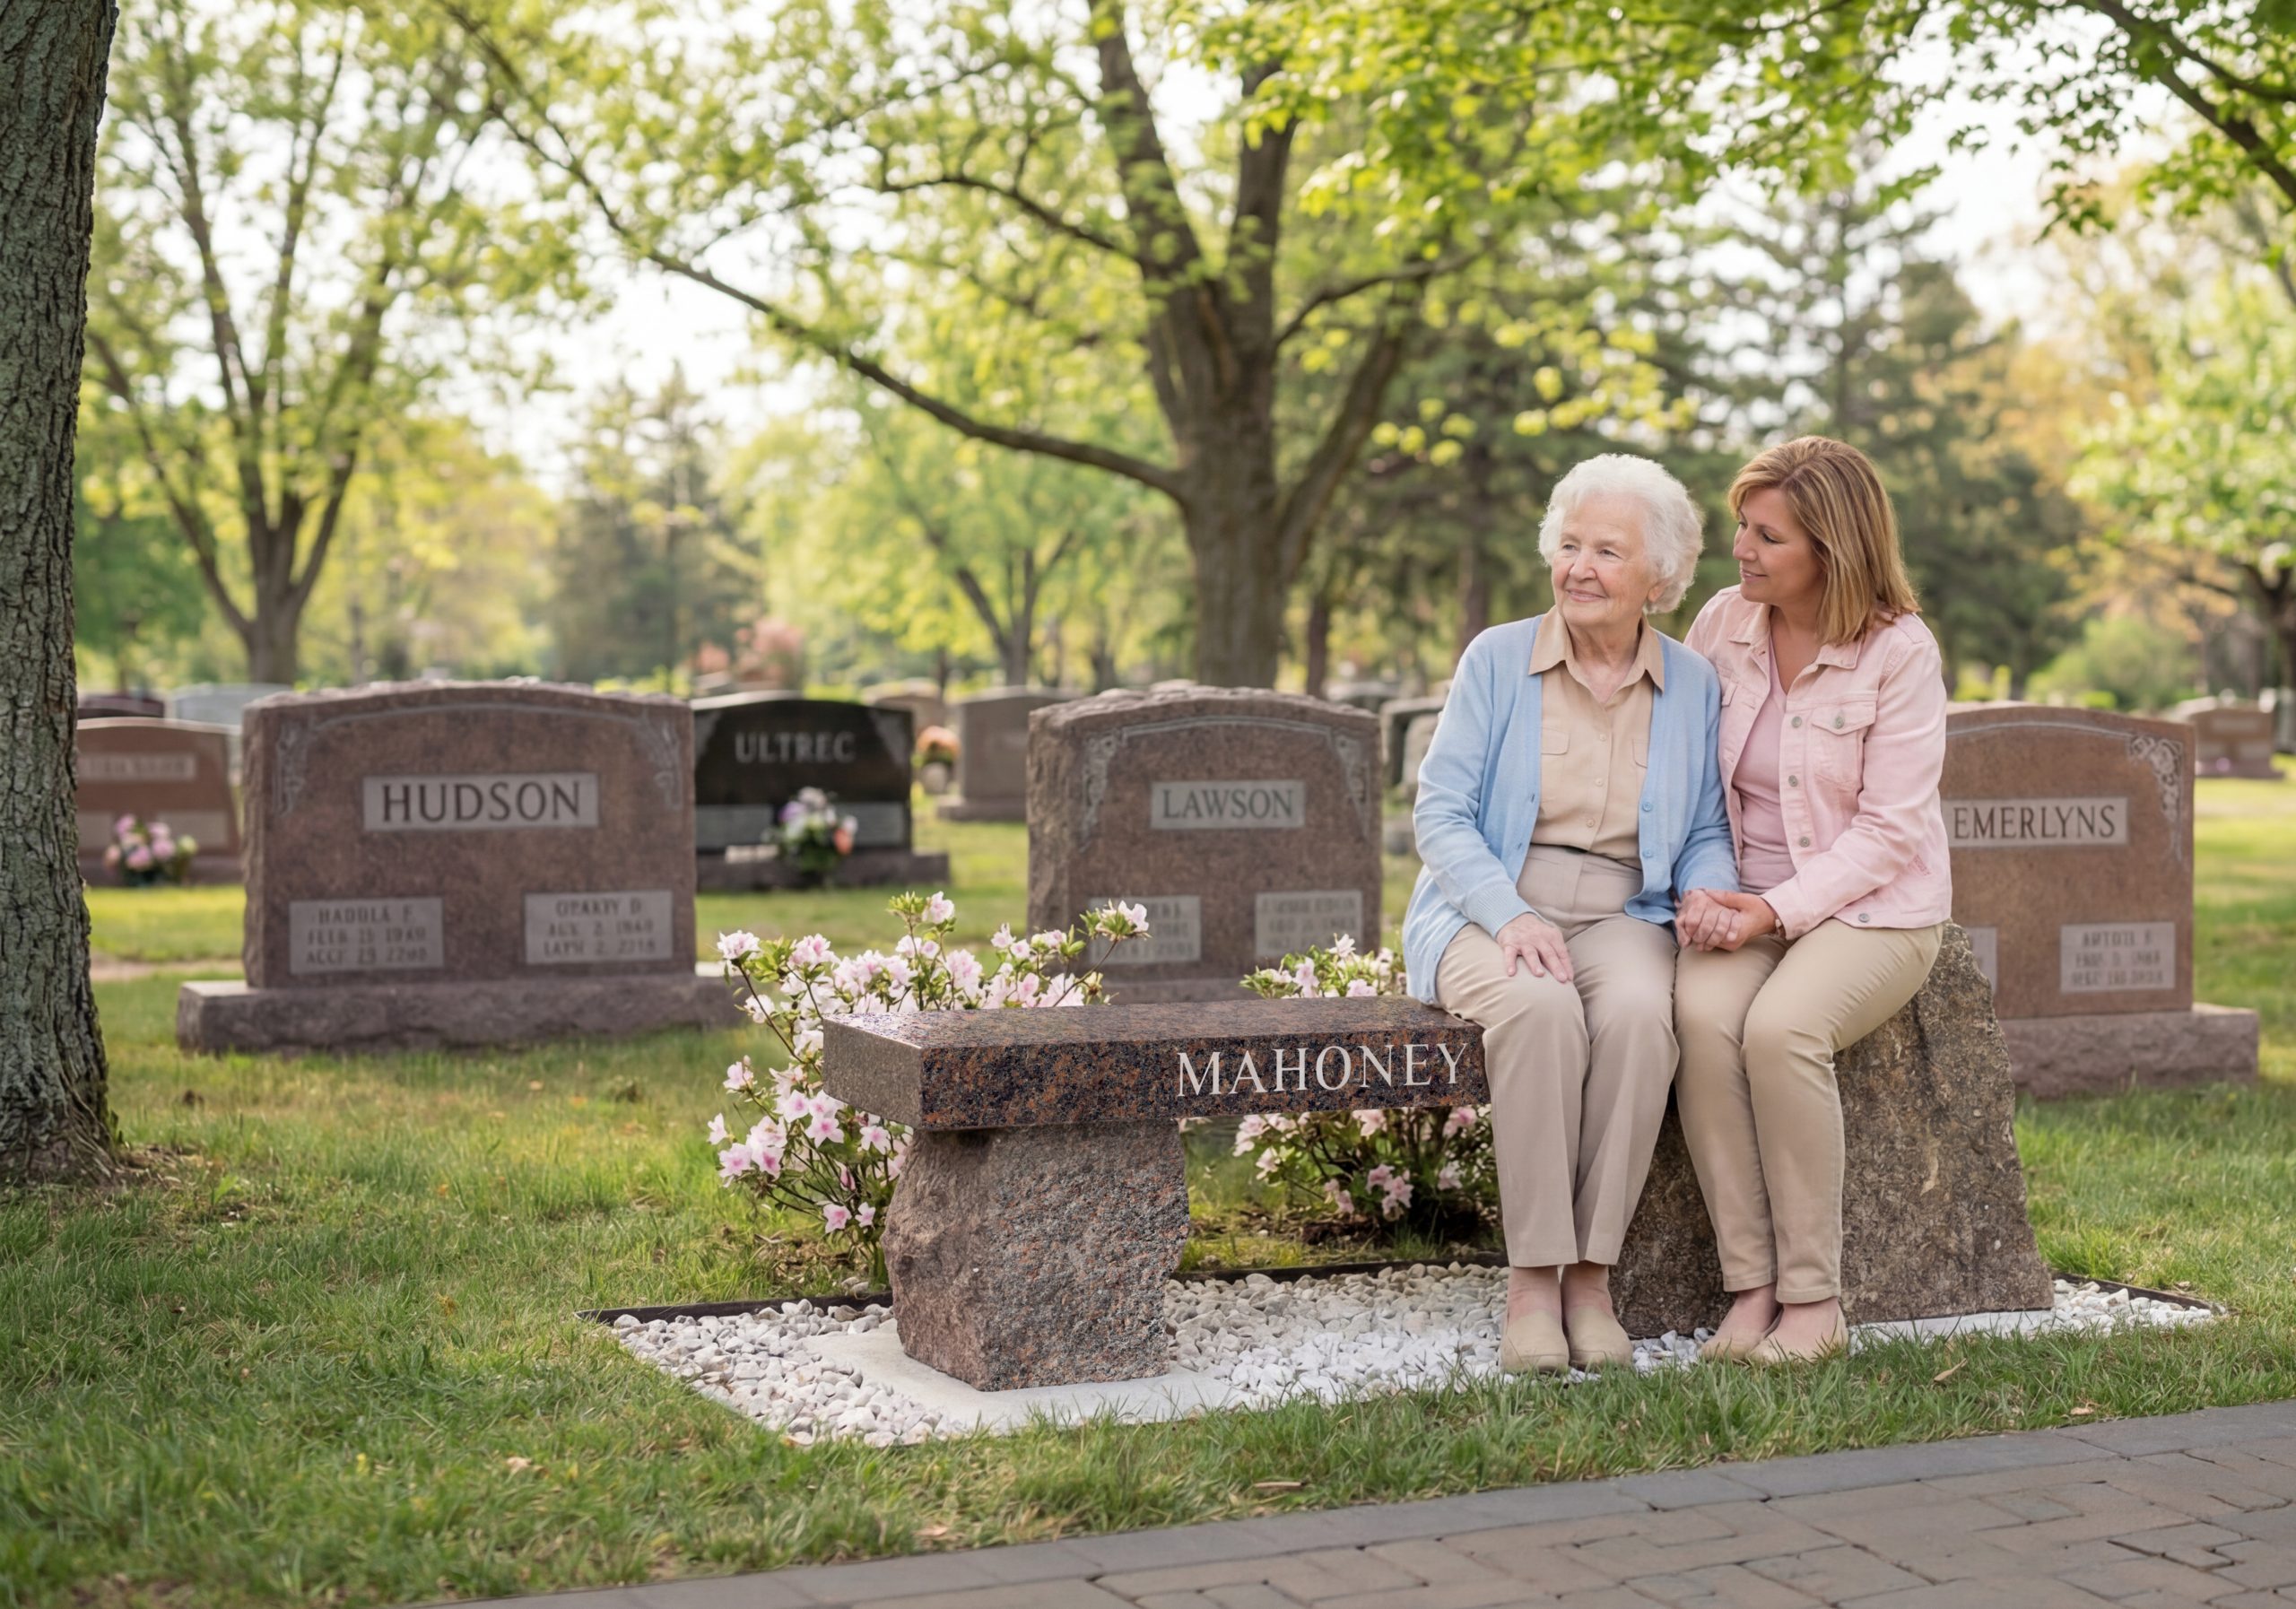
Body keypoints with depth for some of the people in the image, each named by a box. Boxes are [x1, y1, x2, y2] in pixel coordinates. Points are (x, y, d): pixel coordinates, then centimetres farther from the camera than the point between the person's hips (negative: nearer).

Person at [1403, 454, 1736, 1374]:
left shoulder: (1693, 686, 9)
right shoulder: (1497, 660, 3)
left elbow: (1704, 836, 11)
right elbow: (1440, 813, -2)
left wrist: (1712, 897, -13)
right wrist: (1511, 917, -18)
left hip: (1622, 918, 2)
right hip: (1486, 912, -1)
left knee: (1638, 1014, -34)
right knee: (1541, 1010, -36)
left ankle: (1591, 1277, -25)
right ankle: (1532, 1281, -28)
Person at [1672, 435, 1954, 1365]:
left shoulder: (1899, 652, -9)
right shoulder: (1721, 624, 4)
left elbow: (1888, 830, -11)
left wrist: (1774, 909, -20)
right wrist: (1702, 890, -9)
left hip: (1870, 907, -3)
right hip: (1743, 901, 4)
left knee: (1780, 1026, -33)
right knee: (1703, 1013, -30)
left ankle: (1813, 1301, -21)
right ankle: (1749, 1285, -24)